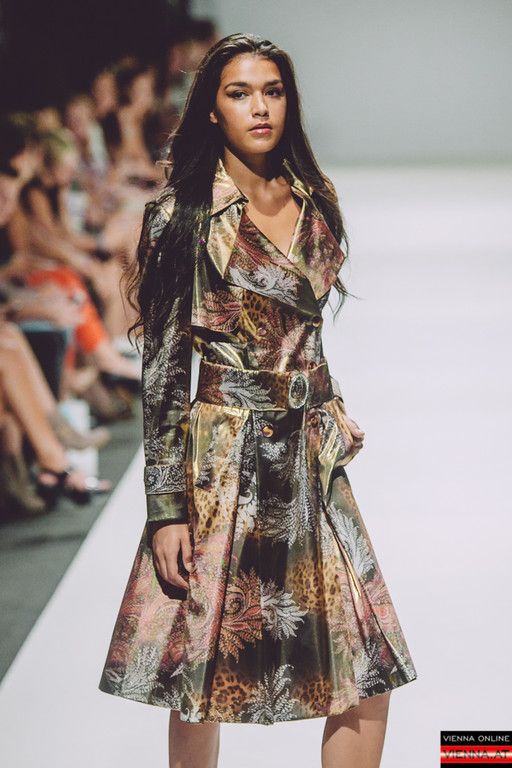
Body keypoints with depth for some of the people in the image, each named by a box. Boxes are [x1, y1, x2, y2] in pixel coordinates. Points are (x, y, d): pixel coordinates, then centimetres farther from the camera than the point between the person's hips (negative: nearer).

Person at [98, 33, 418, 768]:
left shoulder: (316, 202, 9)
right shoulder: (181, 213, -7)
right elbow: (161, 364, -9)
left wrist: (333, 412, 15)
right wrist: (166, 507, -12)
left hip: (313, 459, 5)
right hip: (224, 460, -5)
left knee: (368, 680, 1)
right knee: (202, 680, 3)